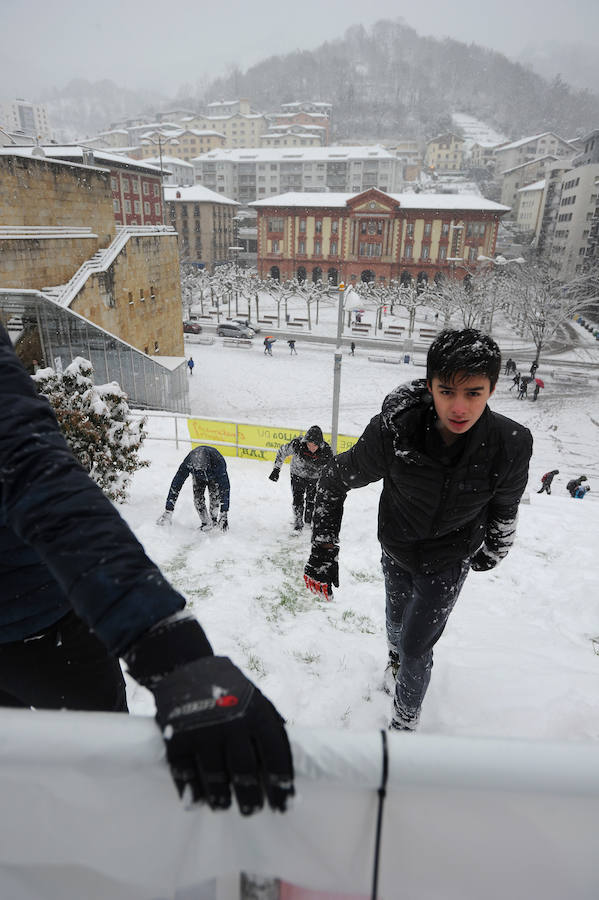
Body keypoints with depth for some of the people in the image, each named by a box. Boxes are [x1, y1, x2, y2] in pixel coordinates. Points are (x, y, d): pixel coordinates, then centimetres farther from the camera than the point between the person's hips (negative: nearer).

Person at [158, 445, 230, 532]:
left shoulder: (218, 462, -45)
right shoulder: (187, 463, -40)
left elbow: (225, 488, -44)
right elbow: (175, 485, -33)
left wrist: (224, 514, -48)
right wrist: (168, 511, -34)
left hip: (215, 476, -1)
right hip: (198, 478, 2)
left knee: (215, 495, -19)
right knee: (198, 498, -14)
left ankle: (214, 520, 4)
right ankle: (206, 522, 3)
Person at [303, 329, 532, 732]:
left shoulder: (511, 444, -28)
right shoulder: (393, 430, -33)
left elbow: (505, 505, -5)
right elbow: (335, 479, -17)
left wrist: (493, 552, 11)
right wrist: (323, 550, -19)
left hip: (449, 560, -1)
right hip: (396, 549, 1)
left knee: (417, 647, 5)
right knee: (397, 618, 27)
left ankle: (407, 717, 38)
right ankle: (396, 657, 65)